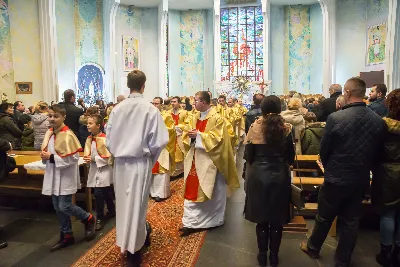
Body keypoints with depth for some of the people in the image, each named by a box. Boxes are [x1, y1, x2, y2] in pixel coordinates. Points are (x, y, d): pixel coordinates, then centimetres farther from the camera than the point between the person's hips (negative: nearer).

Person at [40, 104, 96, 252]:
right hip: (53, 175, 8)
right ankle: (67, 235, 27)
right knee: (58, 207, 13)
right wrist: (45, 157, -3)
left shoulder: (68, 135, -18)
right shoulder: (49, 133, 6)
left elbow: (74, 158, -22)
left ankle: (89, 219, 21)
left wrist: (52, 157, -20)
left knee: (64, 207, -5)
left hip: (66, 176, -8)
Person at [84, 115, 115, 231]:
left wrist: (93, 159, -21)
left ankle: (100, 218, 7)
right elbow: (88, 154, 12)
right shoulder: (89, 139, 5)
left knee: (98, 193, -9)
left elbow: (108, 157, -20)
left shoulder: (104, 139, -18)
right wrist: (88, 159, -10)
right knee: (106, 193, 18)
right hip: (95, 169, 7)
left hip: (104, 169, -7)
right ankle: (111, 211, 36)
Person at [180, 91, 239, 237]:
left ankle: (213, 219, 27)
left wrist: (198, 135, -20)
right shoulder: (195, 118, 10)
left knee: (211, 191, 7)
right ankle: (192, 221, 16)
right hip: (195, 160, 6)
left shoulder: (217, 118, -11)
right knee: (192, 190, 7)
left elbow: (216, 138, -18)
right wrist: (190, 135, -13)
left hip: (210, 161, -6)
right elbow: (186, 134, 10)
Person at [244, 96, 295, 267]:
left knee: (261, 219, 14)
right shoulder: (286, 128, -6)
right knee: (277, 219, 15)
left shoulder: (255, 128, -8)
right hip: (280, 176, 1)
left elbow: (249, 156, -3)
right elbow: (291, 156, 2)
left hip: (259, 175, -1)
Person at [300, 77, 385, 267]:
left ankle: (313, 248, 39)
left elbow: (324, 150, -10)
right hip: (361, 180, 4)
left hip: (336, 179, -3)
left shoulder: (336, 117, -20)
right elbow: (376, 152, 3)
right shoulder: (378, 121, -7)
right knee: (352, 221, 17)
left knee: (324, 217, 17)